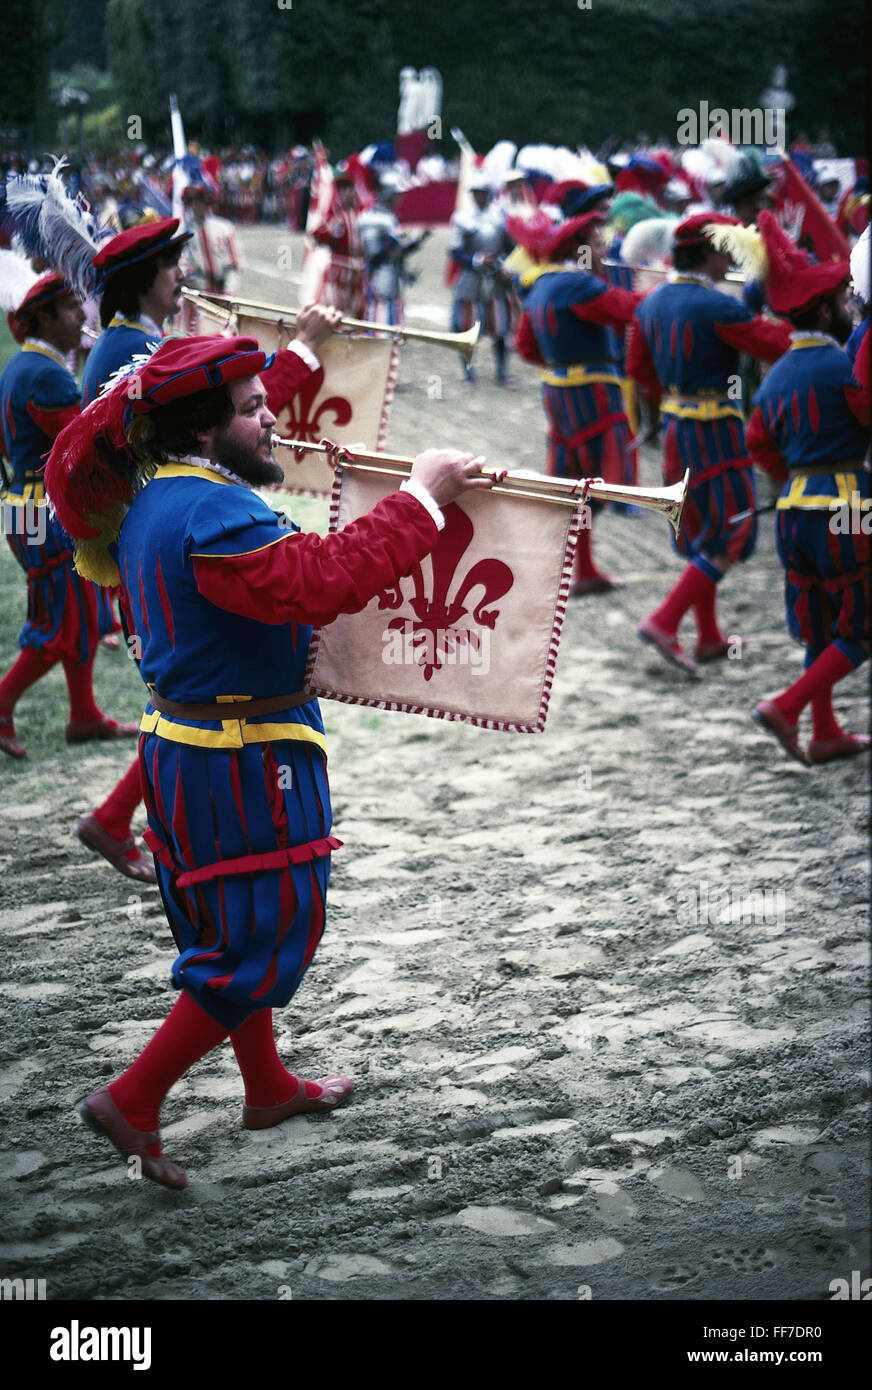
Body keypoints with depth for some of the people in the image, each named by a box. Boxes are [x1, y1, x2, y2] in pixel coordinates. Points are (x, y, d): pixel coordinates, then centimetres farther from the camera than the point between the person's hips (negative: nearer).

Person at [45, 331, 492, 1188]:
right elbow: (325, 580, -36)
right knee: (266, 937, 1)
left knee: (232, 924, 22)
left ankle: (267, 1087, 39)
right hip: (244, 760, -10)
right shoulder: (213, 515, -25)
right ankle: (133, 1101, 3)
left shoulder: (151, 498, 6)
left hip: (184, 742, 10)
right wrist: (421, 499, -30)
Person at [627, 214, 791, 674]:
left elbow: (637, 368, 14)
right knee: (732, 537, -1)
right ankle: (663, 622, -10)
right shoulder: (718, 306, -19)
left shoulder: (652, 302, 5)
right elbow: (777, 345, -16)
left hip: (674, 429, 8)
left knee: (698, 534, 17)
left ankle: (709, 638, 24)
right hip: (716, 433, -8)